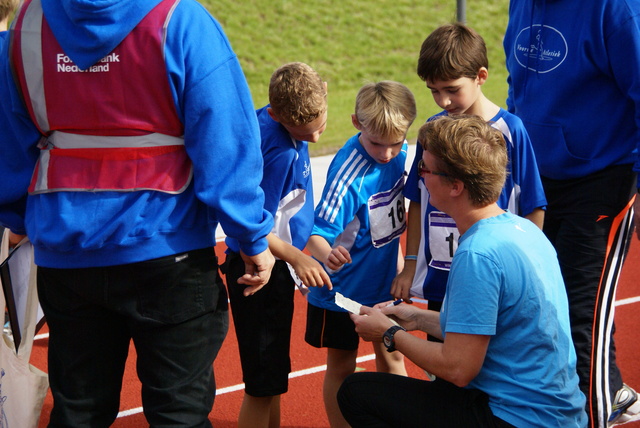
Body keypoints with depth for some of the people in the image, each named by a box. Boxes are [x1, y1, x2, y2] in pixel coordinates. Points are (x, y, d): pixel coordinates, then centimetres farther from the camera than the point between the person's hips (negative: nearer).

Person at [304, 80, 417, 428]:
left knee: (391, 355, 17)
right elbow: (318, 232, -33)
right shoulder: (347, 173, -28)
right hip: (344, 286, -6)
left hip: (384, 281, 6)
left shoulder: (399, 153, -8)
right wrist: (327, 254, -54)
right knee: (341, 367, 8)